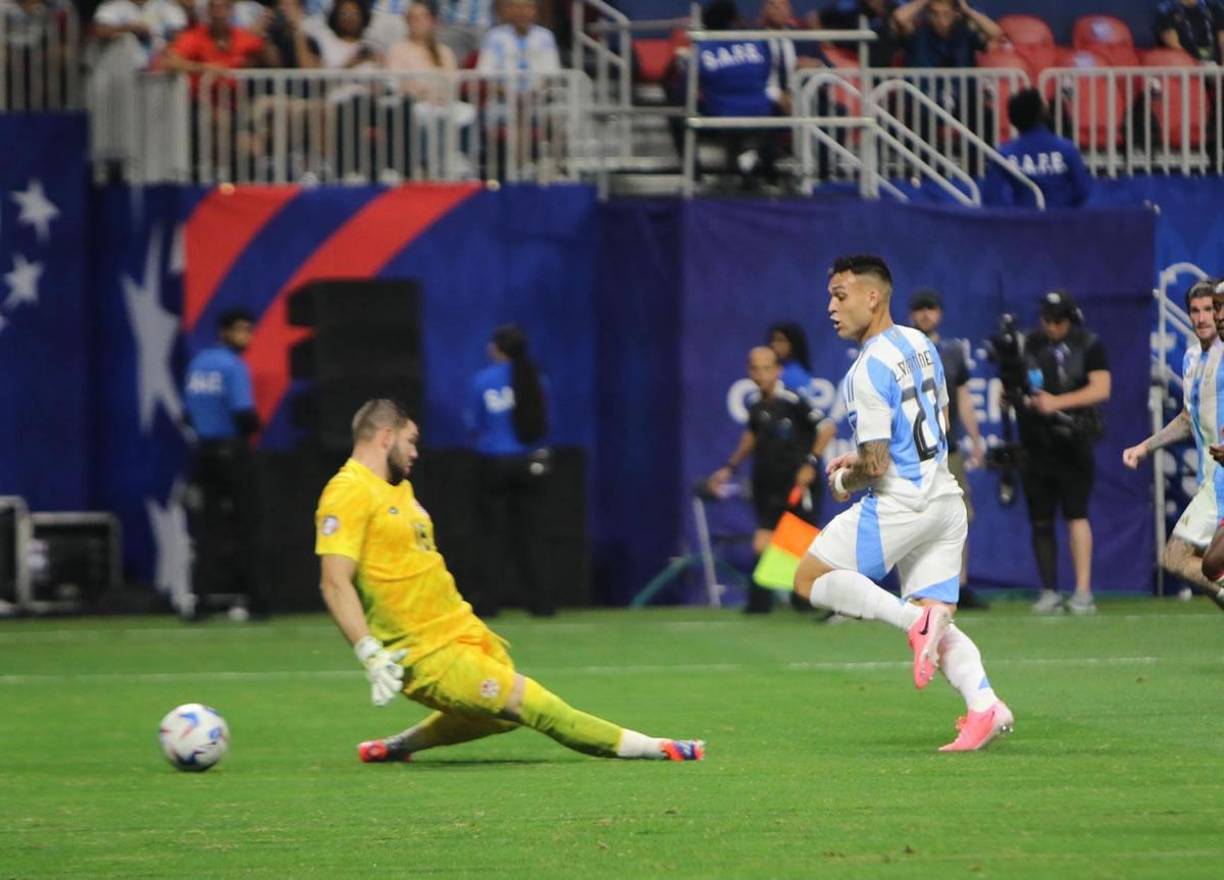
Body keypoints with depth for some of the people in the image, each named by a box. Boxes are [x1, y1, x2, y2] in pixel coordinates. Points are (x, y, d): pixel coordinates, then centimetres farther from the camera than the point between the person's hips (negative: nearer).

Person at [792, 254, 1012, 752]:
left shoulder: (868, 370, -16)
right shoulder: (919, 344, 11)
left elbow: (875, 465, -19)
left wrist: (844, 482, 3)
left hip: (899, 505, -9)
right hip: (943, 498, 9)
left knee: (810, 580, 1)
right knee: (937, 622, 8)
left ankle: (915, 621, -15)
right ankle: (985, 706, -12)